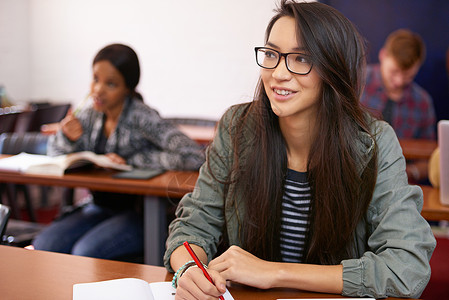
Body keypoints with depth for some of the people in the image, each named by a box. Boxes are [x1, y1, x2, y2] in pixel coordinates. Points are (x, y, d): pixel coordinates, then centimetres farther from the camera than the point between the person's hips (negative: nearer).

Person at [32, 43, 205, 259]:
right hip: (99, 207, 6)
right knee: (43, 245, -15)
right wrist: (69, 137, -11)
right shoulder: (91, 114, 1)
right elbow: (55, 151, 15)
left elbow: (194, 157, -31)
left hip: (140, 213, -6)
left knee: (86, 252, -28)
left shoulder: (141, 118, -19)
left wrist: (130, 160, -22)